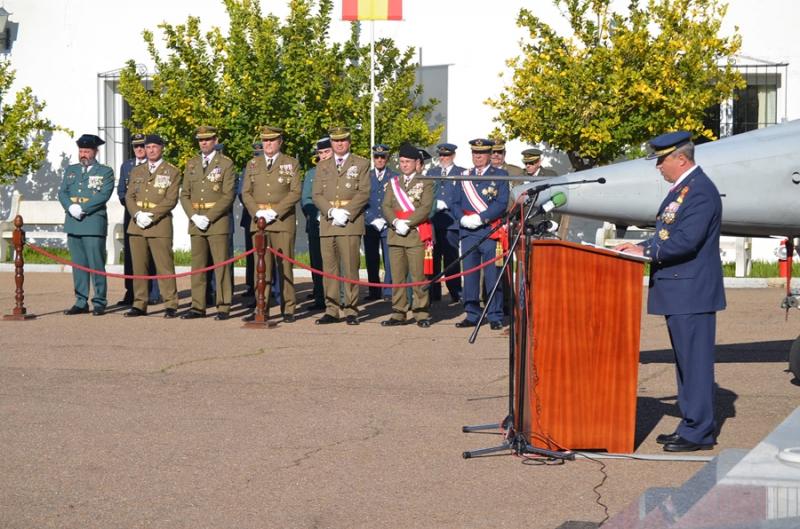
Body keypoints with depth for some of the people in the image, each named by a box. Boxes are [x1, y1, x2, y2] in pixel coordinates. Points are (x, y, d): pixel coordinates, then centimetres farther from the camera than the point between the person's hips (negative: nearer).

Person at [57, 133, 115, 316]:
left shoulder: (105, 172, 2)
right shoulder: (71, 170, 17)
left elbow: (104, 195, -10)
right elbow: (62, 193, 9)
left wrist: (82, 208, -16)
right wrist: (71, 208, -11)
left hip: (94, 223, -5)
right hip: (73, 223, 5)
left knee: (96, 264, -6)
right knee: (78, 264, 6)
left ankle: (99, 303, -1)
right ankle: (81, 302, 10)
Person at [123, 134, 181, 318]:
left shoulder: (172, 172, 3)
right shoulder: (136, 171, 16)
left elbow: (171, 200, -6)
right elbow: (129, 196, 10)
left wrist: (152, 217, -14)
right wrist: (137, 214, -8)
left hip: (160, 225, -4)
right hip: (137, 225, 5)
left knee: (164, 266, -6)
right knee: (138, 266, 5)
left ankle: (171, 305, -4)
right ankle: (139, 304, 10)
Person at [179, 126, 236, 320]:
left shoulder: (226, 163, -1)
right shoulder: (191, 164, 14)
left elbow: (228, 195, -7)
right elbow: (184, 194, 12)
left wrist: (208, 217, -13)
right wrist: (194, 216, -4)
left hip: (218, 221, -5)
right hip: (195, 222, 5)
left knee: (221, 264, -4)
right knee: (197, 265, 5)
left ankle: (223, 307, -1)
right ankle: (198, 307, 9)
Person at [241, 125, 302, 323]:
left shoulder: (292, 164, 5)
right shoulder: (252, 164, 14)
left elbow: (295, 193, -3)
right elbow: (246, 193, 10)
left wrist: (275, 212, -13)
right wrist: (257, 212, -7)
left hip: (283, 220, -3)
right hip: (258, 220, 3)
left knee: (284, 266, -3)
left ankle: (288, 310, 0)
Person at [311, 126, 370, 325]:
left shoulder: (361, 164, 9)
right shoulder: (322, 166, 17)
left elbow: (364, 193, -1)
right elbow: (316, 195, 10)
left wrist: (346, 213, -12)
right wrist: (332, 212, -7)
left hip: (351, 223, -3)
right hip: (327, 223, 3)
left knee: (350, 267, -6)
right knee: (329, 267, 1)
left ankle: (351, 310, -2)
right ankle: (331, 310, 5)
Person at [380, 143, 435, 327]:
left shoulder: (425, 182, 4)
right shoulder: (393, 182, 17)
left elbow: (426, 208, -7)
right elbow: (386, 206, 8)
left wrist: (407, 223, -16)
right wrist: (396, 222, -11)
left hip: (416, 234, -4)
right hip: (395, 235, 4)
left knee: (418, 277, -5)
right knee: (398, 277, 4)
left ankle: (422, 314, -1)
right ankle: (398, 314, 8)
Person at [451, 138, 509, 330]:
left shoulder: (500, 175, 4)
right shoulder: (464, 176, 16)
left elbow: (502, 204, -6)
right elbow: (456, 203, 14)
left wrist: (480, 218, -15)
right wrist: (463, 218, -6)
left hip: (490, 233, -4)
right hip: (468, 233, 4)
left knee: (492, 276, -3)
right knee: (469, 276, 5)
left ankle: (495, 317, 2)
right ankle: (472, 315, 12)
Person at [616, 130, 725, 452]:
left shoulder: (700, 191, -16)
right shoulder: (681, 188, 16)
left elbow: (686, 240, -24)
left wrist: (646, 253, -16)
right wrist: (643, 246, 6)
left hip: (692, 292, -10)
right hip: (679, 292, 10)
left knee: (695, 360, -6)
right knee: (685, 361, 15)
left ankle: (699, 432, -1)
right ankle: (691, 425, 23)